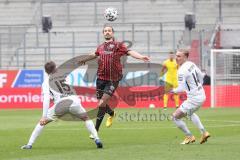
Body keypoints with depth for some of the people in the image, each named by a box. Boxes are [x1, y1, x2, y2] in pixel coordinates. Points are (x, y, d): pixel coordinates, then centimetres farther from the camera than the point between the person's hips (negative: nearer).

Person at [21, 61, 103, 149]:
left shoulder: (47, 81, 18)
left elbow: (46, 99, 6)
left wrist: (44, 116, 1)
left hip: (61, 103, -2)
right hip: (74, 100, 2)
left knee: (42, 122, 15)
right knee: (86, 119, 27)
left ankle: (29, 144, 9)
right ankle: (97, 139, 11)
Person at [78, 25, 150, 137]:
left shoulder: (118, 45, 0)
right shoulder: (100, 47, 14)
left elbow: (129, 52, -13)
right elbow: (94, 55, 35)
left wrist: (141, 57, -30)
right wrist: (84, 60, 53)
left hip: (113, 80, -5)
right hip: (101, 78, 5)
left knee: (102, 104, -12)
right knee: (100, 103, 10)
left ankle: (96, 130, -5)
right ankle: (111, 114, 44)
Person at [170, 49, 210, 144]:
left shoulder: (181, 71, -23)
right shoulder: (191, 64, 3)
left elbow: (181, 88, -25)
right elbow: (201, 76, 17)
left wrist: (173, 90, -7)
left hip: (194, 99, -9)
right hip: (201, 95, 9)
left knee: (175, 117, 2)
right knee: (190, 113, 38)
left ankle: (189, 137, 12)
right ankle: (203, 132, 33)